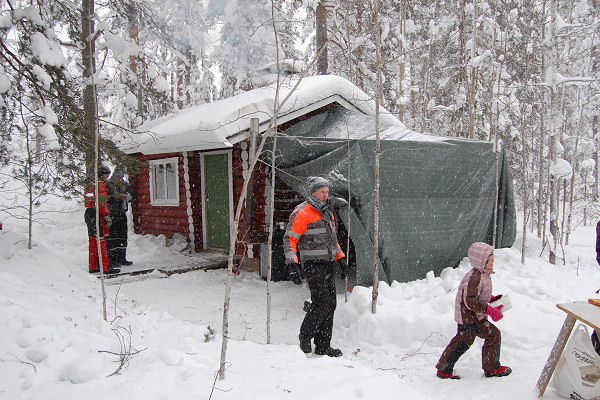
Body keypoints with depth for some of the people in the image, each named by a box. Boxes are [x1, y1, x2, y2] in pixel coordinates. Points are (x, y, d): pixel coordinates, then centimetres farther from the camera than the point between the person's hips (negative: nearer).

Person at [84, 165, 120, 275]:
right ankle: (106, 267, -8)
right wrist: (107, 217, -19)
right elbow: (102, 203, -19)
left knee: (93, 241, 12)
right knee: (101, 241, -8)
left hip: (88, 213, 9)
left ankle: (92, 267, 17)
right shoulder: (101, 184, -11)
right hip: (97, 215, -9)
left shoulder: (90, 185, 18)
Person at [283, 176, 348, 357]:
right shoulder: (302, 212, -8)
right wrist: (292, 265, -20)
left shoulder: (328, 213, 18)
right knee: (322, 303, -14)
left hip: (328, 264, 8)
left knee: (330, 305, 6)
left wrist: (341, 259, 21)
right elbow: (289, 239, -11)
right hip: (313, 264, -8)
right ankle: (305, 336, 9)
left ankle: (323, 346, 15)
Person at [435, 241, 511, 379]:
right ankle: (492, 368, 12)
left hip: (465, 316, 11)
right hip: (469, 317, -11)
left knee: (463, 341, 15)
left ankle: (443, 369, 22)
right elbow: (470, 301, -29)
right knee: (493, 334, -3)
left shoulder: (483, 275, 10)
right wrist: (490, 310, -27)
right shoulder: (474, 277, -25)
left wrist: (491, 299, 12)